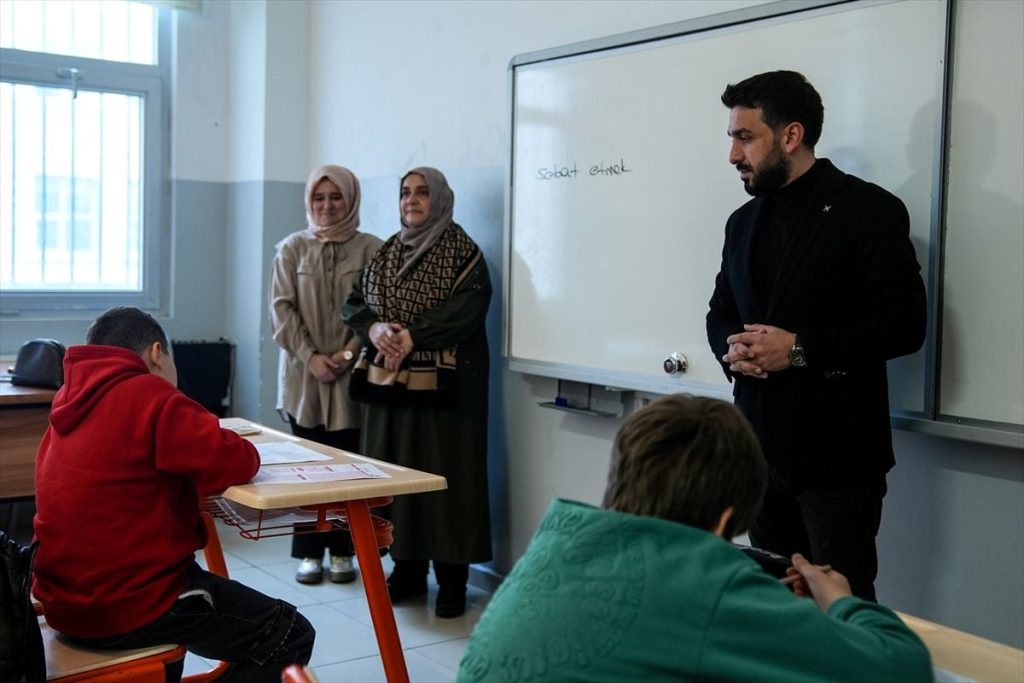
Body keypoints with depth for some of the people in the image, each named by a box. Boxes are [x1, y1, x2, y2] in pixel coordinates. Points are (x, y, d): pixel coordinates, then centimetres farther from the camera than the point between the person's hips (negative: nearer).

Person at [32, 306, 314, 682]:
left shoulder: (71, 397, 10)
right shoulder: (150, 396, -14)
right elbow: (236, 463, -18)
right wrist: (238, 452, 5)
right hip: (126, 605, -9)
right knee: (290, 637, 1)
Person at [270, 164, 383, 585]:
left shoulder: (371, 249, 0)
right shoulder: (292, 249, 5)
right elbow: (282, 308, 1)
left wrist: (349, 353, -13)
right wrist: (310, 356, -9)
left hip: (353, 374, -1)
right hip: (304, 373, 1)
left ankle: (341, 550, 14)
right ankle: (308, 551, 12)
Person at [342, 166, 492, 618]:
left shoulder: (461, 252, -2)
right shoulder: (385, 254, 14)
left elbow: (467, 306, -16)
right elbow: (352, 304, 9)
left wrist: (411, 336, -21)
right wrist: (375, 328, -12)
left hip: (444, 384, -5)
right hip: (389, 383, 6)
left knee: (445, 477, -3)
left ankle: (452, 578, 5)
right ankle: (407, 568, 18)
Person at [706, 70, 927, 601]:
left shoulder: (869, 209, -8)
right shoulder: (744, 220, 13)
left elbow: (904, 323, -13)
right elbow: (721, 312, 19)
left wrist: (800, 349, -20)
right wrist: (731, 348, -5)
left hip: (837, 452, -6)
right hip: (761, 444, 6)